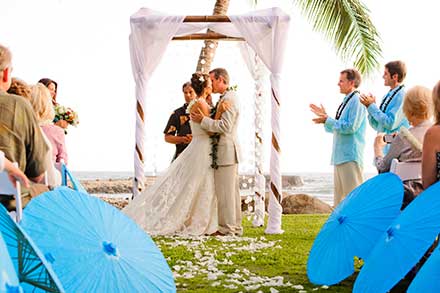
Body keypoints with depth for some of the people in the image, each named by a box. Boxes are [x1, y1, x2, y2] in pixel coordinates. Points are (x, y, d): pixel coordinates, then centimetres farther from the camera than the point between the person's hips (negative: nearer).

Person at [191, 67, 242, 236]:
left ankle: (227, 228, -2)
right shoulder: (225, 98, 18)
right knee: (232, 190, 13)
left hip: (226, 151, -10)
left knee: (225, 191, -6)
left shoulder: (228, 99, -14)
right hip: (229, 152, 10)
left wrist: (203, 120, -18)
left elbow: (225, 126, -22)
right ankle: (235, 227, 18)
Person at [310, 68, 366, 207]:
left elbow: (351, 127, -19)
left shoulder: (357, 101, -11)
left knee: (353, 192, -9)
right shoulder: (346, 101, 18)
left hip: (351, 155, -10)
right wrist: (324, 117, 14)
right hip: (340, 155, 10)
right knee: (339, 192, 12)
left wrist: (327, 120, -14)